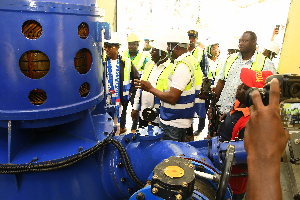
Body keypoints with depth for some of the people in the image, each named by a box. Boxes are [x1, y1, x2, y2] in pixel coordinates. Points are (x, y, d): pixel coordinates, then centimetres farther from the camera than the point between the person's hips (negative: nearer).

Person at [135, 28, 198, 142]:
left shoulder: (182, 67, -23)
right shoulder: (191, 60, 10)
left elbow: (172, 98, -25)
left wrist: (150, 88, -14)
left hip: (174, 122, -10)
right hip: (183, 119, 10)